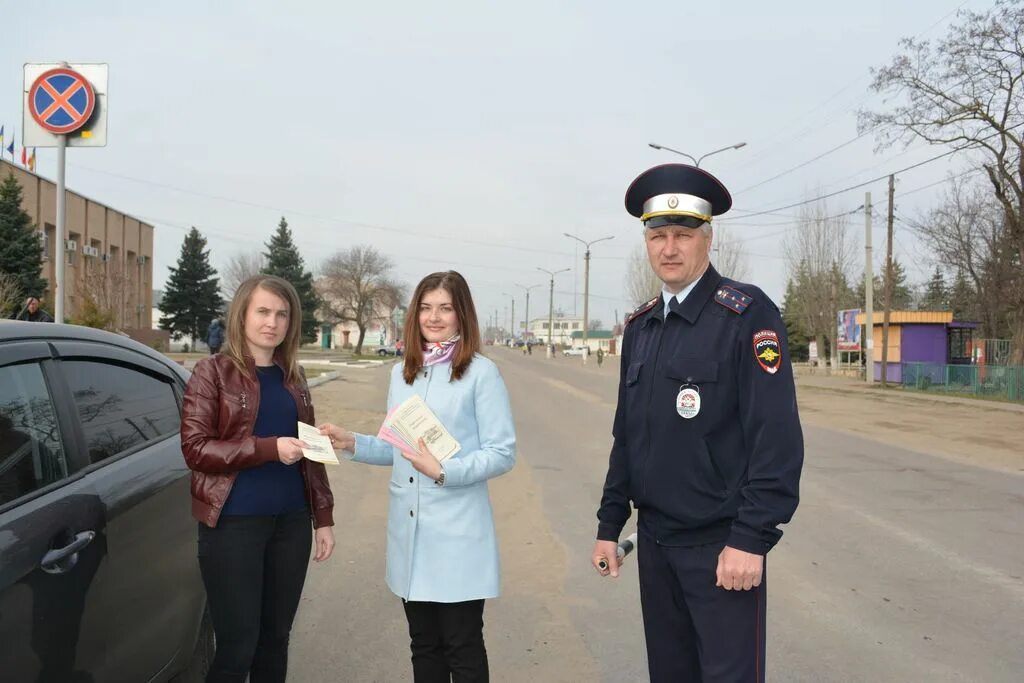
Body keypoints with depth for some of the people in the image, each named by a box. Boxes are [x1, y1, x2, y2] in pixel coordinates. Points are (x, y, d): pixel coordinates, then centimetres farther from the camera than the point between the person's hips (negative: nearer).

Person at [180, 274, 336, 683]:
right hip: (234, 523, -5)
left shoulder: (292, 377, 11)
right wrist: (269, 449, -20)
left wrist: (323, 517, 10)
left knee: (275, 639, 13)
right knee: (237, 645, 0)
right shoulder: (213, 371, -4)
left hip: (291, 522, 5)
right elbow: (195, 449, -11)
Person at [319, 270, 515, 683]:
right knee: (423, 645, 18)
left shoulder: (481, 373, -9)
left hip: (457, 535, -5)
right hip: (409, 532, 6)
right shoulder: (401, 373, 9)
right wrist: (352, 444, -1)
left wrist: (444, 472, -22)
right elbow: (398, 449, 14)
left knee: (462, 648, 7)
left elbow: (502, 454, -11)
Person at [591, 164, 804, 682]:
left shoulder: (747, 314, -11)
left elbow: (777, 436, -16)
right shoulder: (640, 326, 8)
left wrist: (751, 539, -19)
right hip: (654, 541, 6)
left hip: (720, 545, -6)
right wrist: (609, 525, 12)